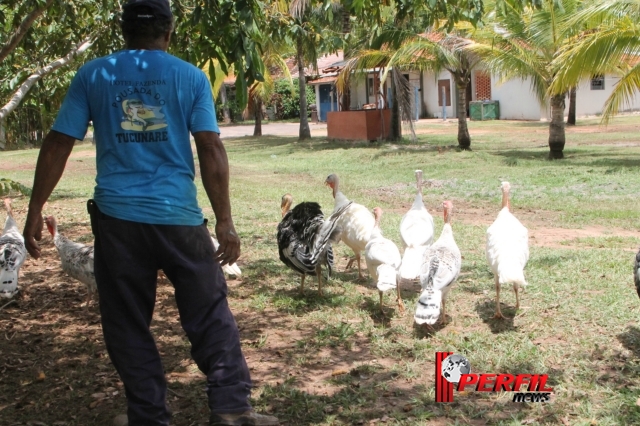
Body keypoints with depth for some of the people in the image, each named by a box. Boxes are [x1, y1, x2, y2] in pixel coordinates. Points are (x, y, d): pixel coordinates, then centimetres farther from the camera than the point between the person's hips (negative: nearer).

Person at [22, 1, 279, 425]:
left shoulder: (93, 75, 5)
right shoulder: (191, 77, 2)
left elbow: (57, 144, 2)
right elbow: (211, 150, -5)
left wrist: (35, 211, 7)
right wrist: (225, 222, -3)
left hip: (118, 216, 1)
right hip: (178, 215, -1)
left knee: (128, 327, 10)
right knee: (210, 317, 10)